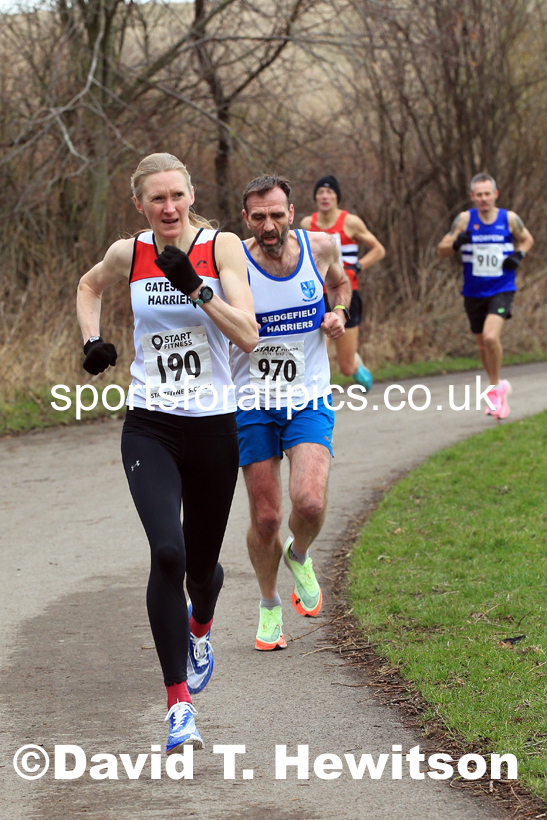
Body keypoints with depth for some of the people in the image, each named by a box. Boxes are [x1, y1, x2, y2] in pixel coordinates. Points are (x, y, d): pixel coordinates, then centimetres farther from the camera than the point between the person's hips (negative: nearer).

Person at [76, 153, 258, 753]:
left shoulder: (221, 247, -6)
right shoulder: (128, 254, 0)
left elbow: (248, 337, -16)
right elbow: (89, 287, 24)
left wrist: (196, 286, -25)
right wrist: (92, 340, 9)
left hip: (213, 428, 0)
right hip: (149, 428, 0)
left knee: (201, 564, 15)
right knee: (167, 553, -22)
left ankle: (199, 626, 54)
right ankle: (179, 704, -18)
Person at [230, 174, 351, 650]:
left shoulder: (320, 248, -5)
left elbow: (340, 282, 19)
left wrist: (339, 313, -2)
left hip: (309, 401, 1)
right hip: (252, 403, -1)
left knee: (310, 503, -20)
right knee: (265, 518, 2)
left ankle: (299, 557, 15)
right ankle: (269, 606, 28)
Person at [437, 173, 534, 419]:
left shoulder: (510, 219, -4)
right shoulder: (465, 219, -4)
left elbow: (526, 239, 16)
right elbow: (441, 250, -2)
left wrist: (519, 255, -5)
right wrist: (456, 243, -23)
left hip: (501, 290, -3)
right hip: (474, 294, 3)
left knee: (490, 336, -24)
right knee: (483, 345, 12)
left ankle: (495, 387, -5)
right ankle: (499, 389, 35)